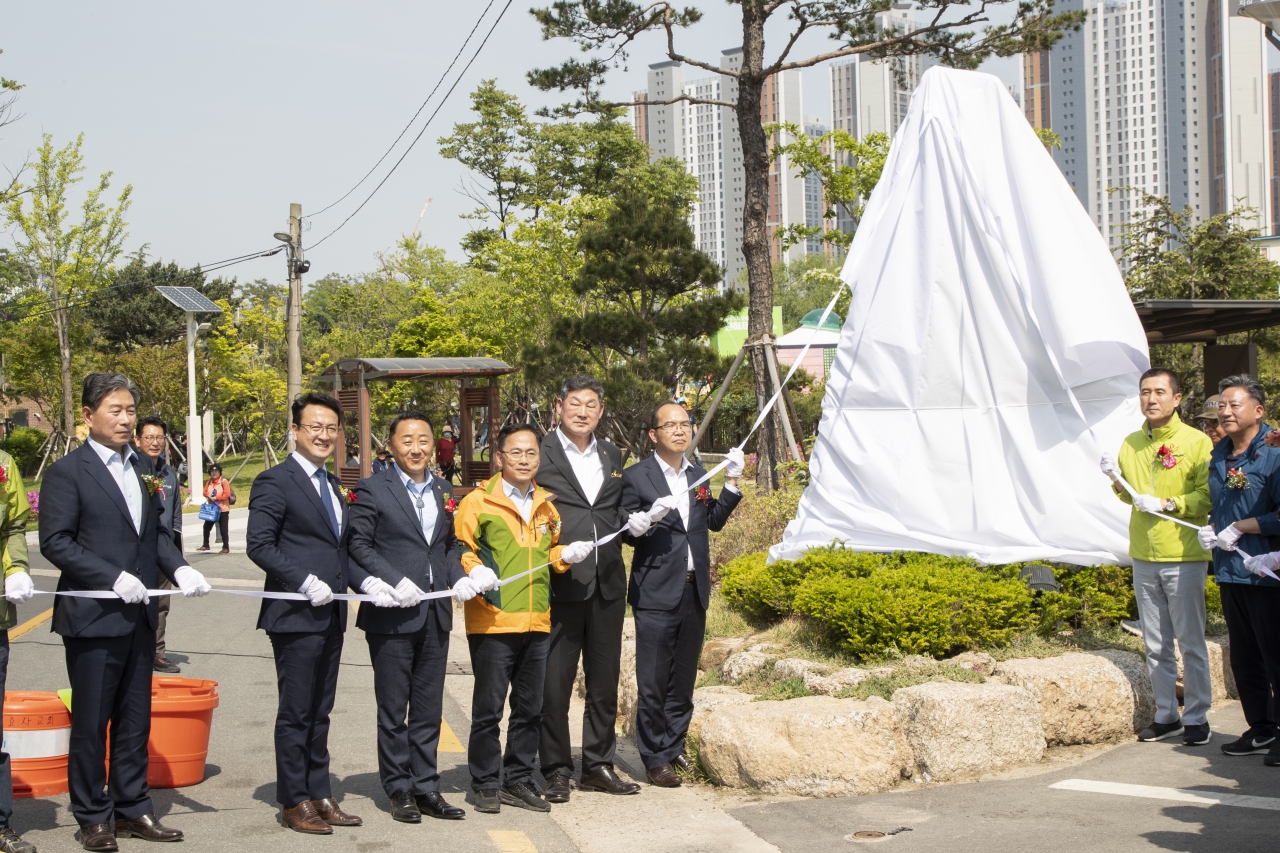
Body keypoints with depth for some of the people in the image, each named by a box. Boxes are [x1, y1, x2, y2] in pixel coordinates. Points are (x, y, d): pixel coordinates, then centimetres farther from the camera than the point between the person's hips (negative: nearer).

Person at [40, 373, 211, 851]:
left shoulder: (142, 467, 13)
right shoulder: (67, 472, -7)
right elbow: (55, 542, -12)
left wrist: (178, 568, -1)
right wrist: (114, 578, -19)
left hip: (139, 616, 6)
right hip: (93, 615, -6)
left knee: (135, 720, 13)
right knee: (91, 722, 3)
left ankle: (132, 808, 23)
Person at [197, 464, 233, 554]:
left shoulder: (224, 482, -10)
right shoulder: (209, 482, 8)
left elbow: (227, 494, -16)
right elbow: (205, 492, 11)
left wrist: (216, 498, -19)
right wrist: (209, 496, -11)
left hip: (223, 509, -6)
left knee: (223, 530, -4)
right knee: (207, 527, 12)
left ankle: (226, 548, 3)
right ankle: (206, 545, 26)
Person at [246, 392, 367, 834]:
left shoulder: (332, 485, 17)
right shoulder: (275, 481, -9)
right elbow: (259, 544, -15)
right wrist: (306, 582, -21)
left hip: (330, 616, 8)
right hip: (296, 616, -8)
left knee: (320, 712, 13)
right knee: (296, 712, 0)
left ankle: (320, 796, 19)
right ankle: (294, 803, 8)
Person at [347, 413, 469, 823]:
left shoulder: (443, 492, 14)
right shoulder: (372, 490, -3)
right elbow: (357, 544, -9)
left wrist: (459, 577, 2)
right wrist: (393, 582, -18)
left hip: (435, 616, 5)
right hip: (393, 616, -5)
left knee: (429, 709, 10)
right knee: (393, 709, 3)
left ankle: (426, 787, 18)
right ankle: (399, 790, 12)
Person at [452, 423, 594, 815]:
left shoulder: (545, 505, 15)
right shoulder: (478, 501, -2)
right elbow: (459, 549, -4)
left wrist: (566, 554, 4)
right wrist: (474, 572, -22)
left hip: (536, 622, 5)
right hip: (492, 621, -5)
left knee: (530, 708, 10)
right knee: (488, 708, -1)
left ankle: (518, 780, 22)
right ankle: (487, 785, 10)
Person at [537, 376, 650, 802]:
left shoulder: (612, 455, 16)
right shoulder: (540, 453, -3)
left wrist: (632, 522, 3)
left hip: (607, 582, 6)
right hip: (560, 583, -6)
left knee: (604, 680, 12)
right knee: (554, 681, -1)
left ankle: (598, 765, 22)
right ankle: (556, 771, 10)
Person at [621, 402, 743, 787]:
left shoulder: (698, 475, 13)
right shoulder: (636, 477, -4)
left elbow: (714, 521, 15)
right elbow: (627, 533, -5)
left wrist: (732, 482, 7)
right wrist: (651, 517, -24)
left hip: (694, 589, 6)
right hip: (656, 592, -6)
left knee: (684, 676, 13)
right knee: (653, 681, -3)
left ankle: (674, 746, 25)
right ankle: (655, 760, 3)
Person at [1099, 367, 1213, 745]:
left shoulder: (1196, 442, -6)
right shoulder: (1131, 444, 11)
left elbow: (1209, 496, -10)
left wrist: (1167, 504, -18)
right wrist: (1117, 478, 2)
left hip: (1184, 557, -5)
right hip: (1143, 557, 5)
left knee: (1191, 642, 0)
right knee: (1155, 645, 11)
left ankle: (1197, 717, 10)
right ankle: (1167, 715, 21)